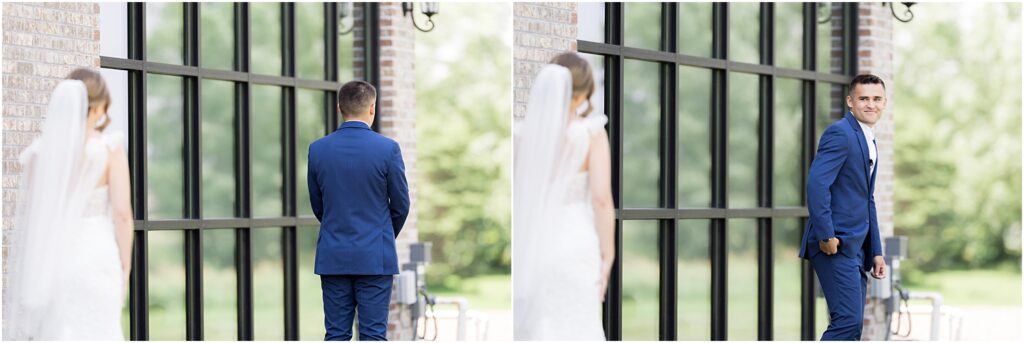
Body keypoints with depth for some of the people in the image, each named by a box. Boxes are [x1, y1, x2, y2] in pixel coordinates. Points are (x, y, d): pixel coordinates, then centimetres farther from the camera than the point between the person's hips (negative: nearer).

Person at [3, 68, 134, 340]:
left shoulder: (38, 150, 3)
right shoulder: (110, 148, -6)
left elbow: (26, 214, 5)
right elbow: (122, 213, -10)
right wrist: (125, 268, 0)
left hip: (46, 261, 4)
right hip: (93, 262, -3)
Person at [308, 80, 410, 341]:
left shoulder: (317, 149, 0)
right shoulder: (388, 148, -9)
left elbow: (316, 204, 10)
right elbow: (401, 204, 0)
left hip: (333, 257, 3)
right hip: (375, 258, -3)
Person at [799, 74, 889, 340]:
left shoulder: (868, 140, 19)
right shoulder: (840, 133, -11)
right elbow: (817, 184, -22)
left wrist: (876, 251, 19)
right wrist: (826, 236, -24)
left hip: (855, 248, 10)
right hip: (835, 245, -10)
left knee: (851, 325, 9)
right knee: (848, 321, -15)